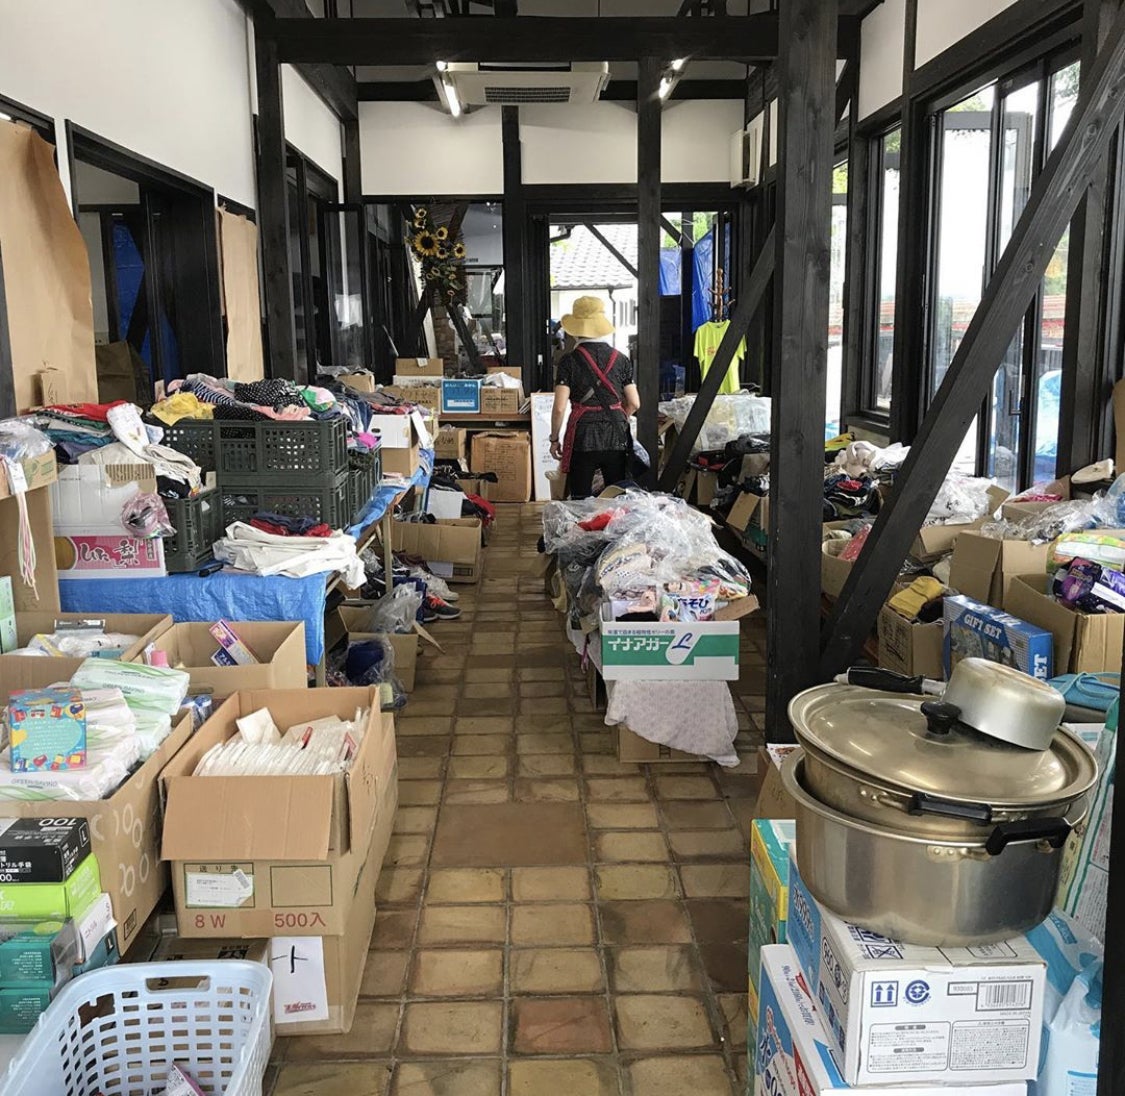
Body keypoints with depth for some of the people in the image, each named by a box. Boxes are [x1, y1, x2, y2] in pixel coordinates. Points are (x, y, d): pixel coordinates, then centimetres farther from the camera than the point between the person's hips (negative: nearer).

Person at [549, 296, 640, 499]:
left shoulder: (569, 360, -5)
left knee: (581, 501, 4)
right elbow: (634, 403, 5)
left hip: (583, 439, -3)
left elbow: (559, 407, -9)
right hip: (617, 439, 3)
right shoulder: (620, 359, 4)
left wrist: (554, 439, 4)